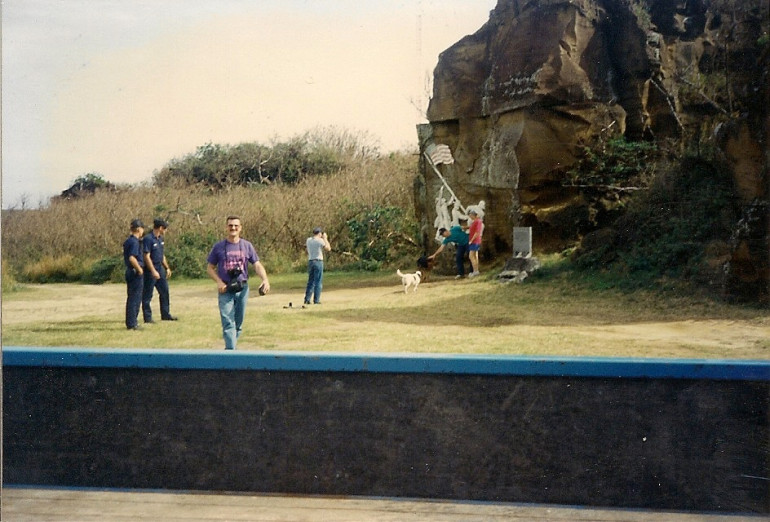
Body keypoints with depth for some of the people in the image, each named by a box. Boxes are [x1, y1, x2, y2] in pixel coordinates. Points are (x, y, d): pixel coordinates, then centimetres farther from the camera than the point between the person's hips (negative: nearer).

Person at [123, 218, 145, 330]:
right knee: (135, 298, -4)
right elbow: (132, 258, -27)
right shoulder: (134, 242, -17)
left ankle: (131, 322, 21)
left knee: (131, 298, 15)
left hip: (130, 271, 10)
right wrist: (139, 269, -17)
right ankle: (132, 323, -1)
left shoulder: (128, 241, 13)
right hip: (136, 273, -10)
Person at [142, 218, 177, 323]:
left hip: (160, 269, 9)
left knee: (165, 292, 12)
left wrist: (167, 268, 20)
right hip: (150, 271, -9)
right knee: (147, 295, 0)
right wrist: (153, 271, -22)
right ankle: (147, 317, 5)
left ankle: (166, 314, 21)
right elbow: (147, 257, -19)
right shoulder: (148, 239, -15)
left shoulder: (161, 239, 12)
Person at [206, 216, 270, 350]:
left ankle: (230, 348, 23)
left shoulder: (247, 246, 6)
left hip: (242, 289, 2)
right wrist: (219, 282, -9)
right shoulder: (219, 247, 3)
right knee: (228, 322, -13)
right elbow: (210, 268, 7)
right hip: (226, 290, -2)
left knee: (239, 323, 9)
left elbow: (257, 265, 2)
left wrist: (265, 279, -16)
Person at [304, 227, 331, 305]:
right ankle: (316, 300, -2)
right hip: (318, 262, -5)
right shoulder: (320, 240, -10)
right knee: (318, 282, -1)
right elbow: (328, 248, -1)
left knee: (310, 281, 12)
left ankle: (307, 299, 7)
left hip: (310, 261, 6)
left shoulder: (308, 240, 6)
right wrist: (325, 238, 8)